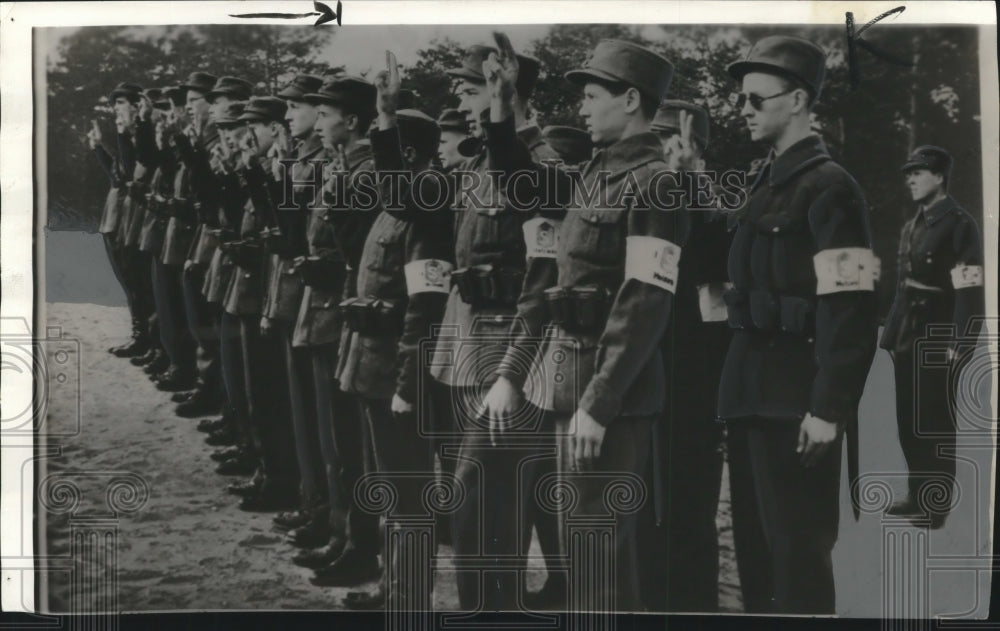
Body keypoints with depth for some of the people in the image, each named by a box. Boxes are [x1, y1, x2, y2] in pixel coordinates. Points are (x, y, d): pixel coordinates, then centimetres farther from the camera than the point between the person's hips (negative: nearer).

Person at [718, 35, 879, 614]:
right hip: (769, 391, 9)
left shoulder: (829, 187, -12)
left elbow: (851, 312, -19)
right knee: (781, 536, 17)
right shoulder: (773, 182, 15)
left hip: (801, 398, -9)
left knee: (801, 543, -3)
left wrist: (828, 409, -22)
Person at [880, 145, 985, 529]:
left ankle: (937, 505, 9)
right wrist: (892, 335, 14)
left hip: (937, 343, -8)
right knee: (908, 421, 12)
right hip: (909, 341, 8)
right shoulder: (912, 226, 16)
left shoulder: (960, 224, -9)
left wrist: (958, 346, -20)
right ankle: (918, 494, 24)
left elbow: (970, 292, -15)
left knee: (935, 424, 0)